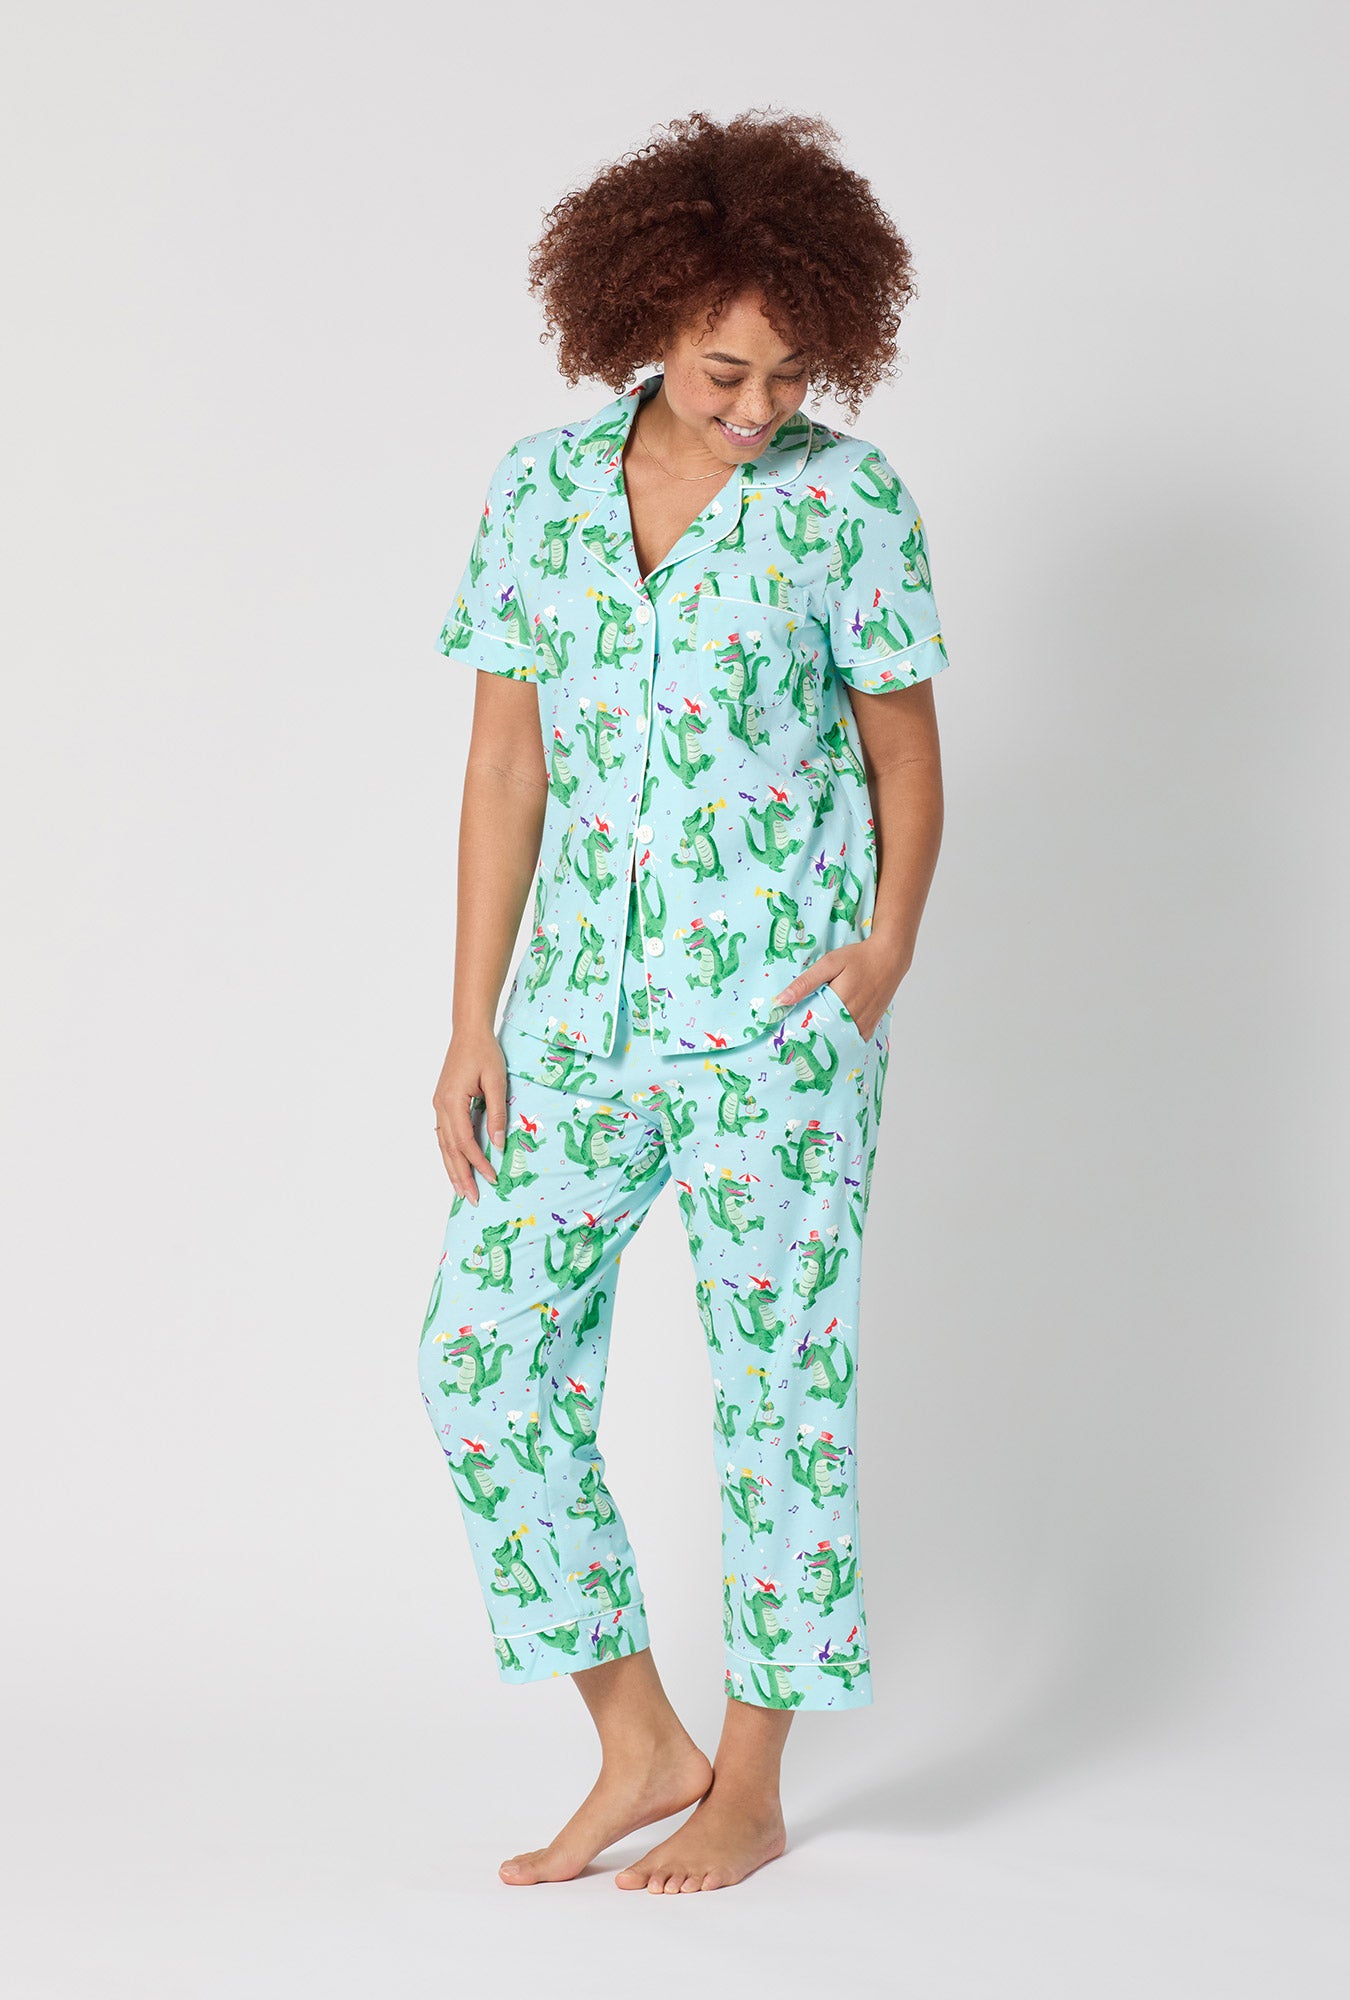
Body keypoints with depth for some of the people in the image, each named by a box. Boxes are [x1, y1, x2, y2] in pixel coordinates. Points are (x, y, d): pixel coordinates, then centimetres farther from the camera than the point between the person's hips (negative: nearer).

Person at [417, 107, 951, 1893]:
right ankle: (641, 1747, 17)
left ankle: (750, 1793, 18)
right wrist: (473, 1027, 2)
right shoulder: (540, 488, 3)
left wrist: (890, 941, -13)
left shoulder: (847, 498, -6)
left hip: (780, 1016, -4)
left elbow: (906, 754, 2)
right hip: (584, 1009, 4)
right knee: (486, 1360, 1)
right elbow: (506, 767, 5)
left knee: (777, 1387, 2)